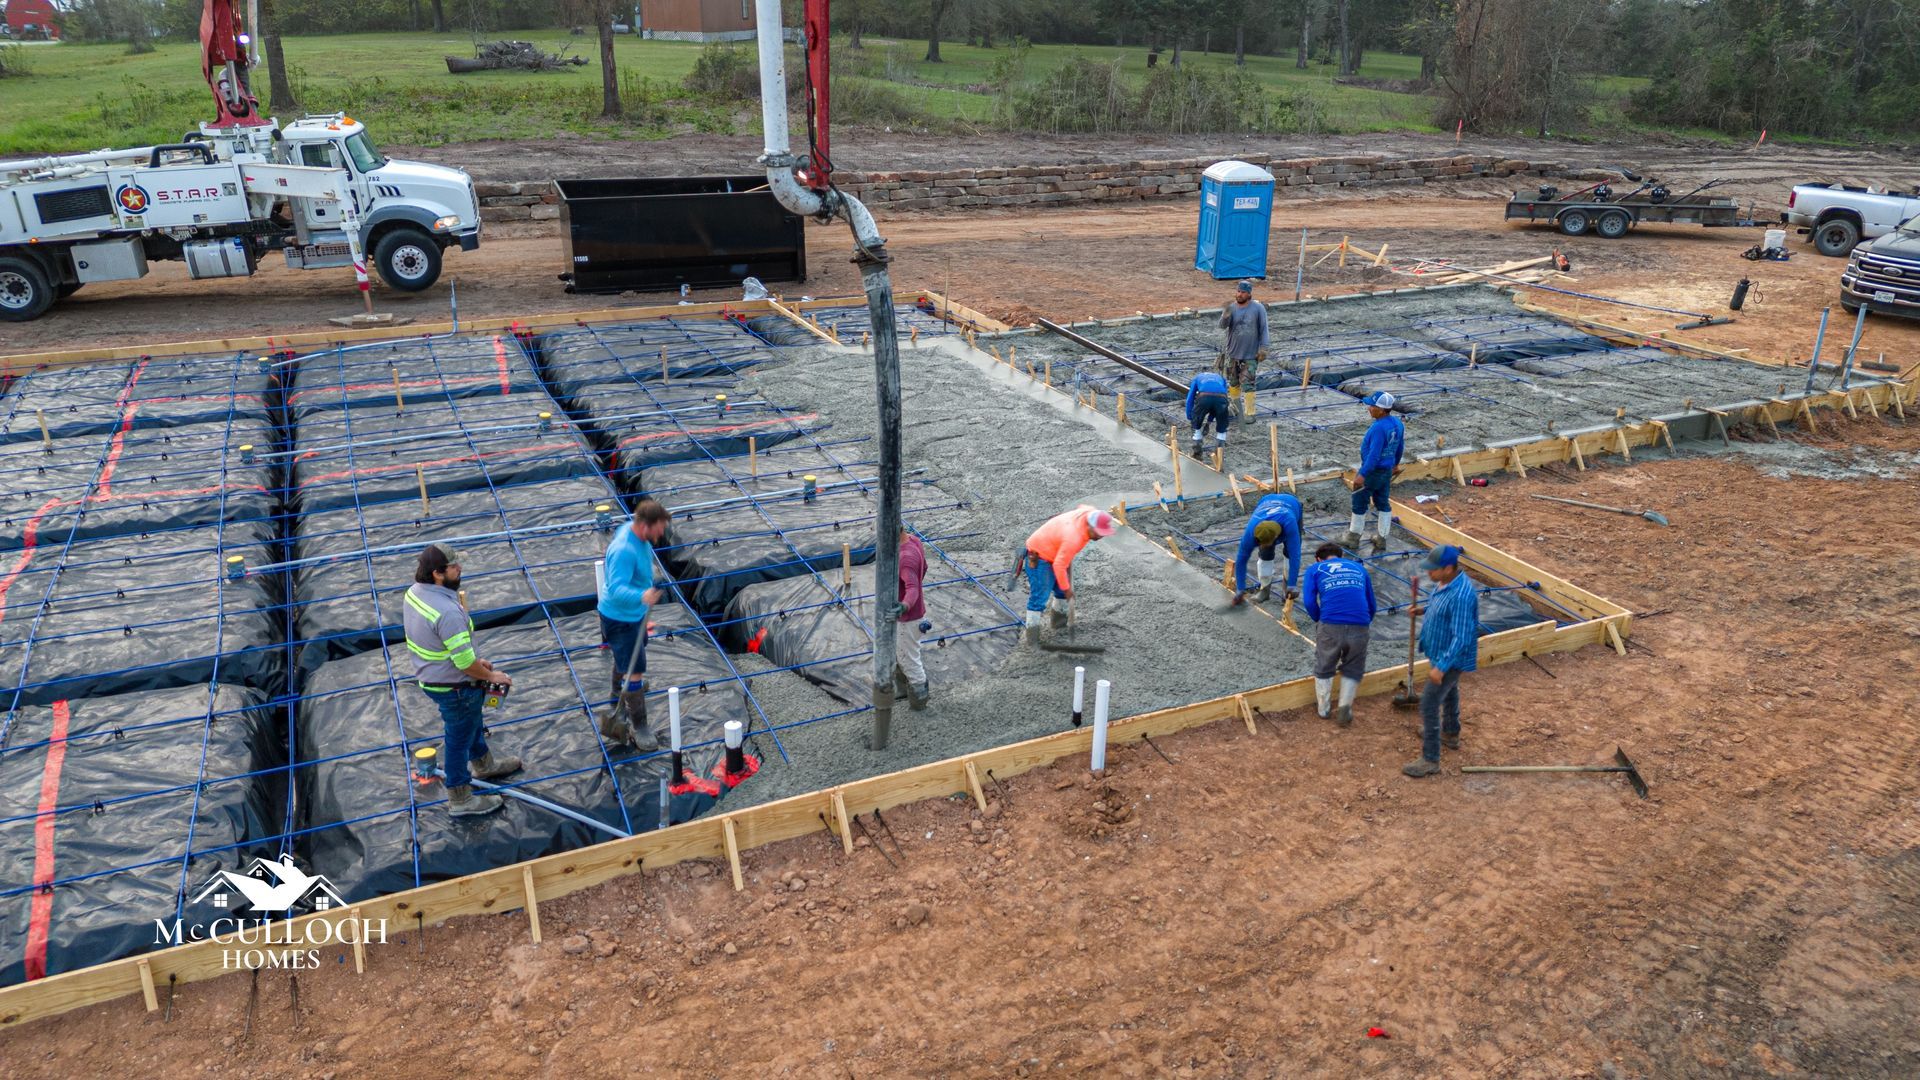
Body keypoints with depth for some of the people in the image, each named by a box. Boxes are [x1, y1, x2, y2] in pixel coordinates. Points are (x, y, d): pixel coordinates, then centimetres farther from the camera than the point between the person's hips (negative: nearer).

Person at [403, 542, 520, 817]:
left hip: (429, 676, 9)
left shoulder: (414, 591, -7)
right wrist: (491, 676, -10)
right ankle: (460, 801, 29)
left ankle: (483, 765, 55)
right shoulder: (448, 612, -36)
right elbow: (465, 663, -29)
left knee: (472, 722, 30)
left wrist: (475, 661, 11)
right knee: (459, 738, 11)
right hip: (453, 687, -9)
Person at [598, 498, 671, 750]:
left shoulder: (632, 530, -6)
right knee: (634, 672, -4)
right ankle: (638, 727, 10)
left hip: (634, 612, 11)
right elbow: (616, 589, -44)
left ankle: (617, 708, 52)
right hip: (620, 618, -11)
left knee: (625, 660, 29)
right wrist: (642, 597, -62)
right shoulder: (624, 551, -36)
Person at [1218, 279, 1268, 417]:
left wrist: (1263, 348, -12)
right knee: (1233, 382, 17)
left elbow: (1263, 329, -7)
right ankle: (1234, 406, 36)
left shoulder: (1258, 308, -9)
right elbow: (1222, 325, -17)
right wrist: (1226, 314, -37)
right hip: (1233, 353, 3)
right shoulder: (1231, 307, -3)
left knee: (1248, 385, -5)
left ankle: (1249, 413, 3)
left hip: (1251, 355, -3)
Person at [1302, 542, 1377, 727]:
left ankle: (1323, 709, 29)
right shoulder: (1359, 568, 26)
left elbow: (1309, 602, 1)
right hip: (1360, 627, 2)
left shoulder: (1315, 569, 16)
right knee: (1352, 670, 22)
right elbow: (1372, 606, 23)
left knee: (1323, 669, 21)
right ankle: (1345, 708, 9)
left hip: (1330, 626, -2)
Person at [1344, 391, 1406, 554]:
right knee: (1383, 503, 15)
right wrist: (1396, 462, 30)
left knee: (1359, 503, 7)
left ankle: (1353, 539, 19)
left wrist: (1362, 474, -24)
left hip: (1372, 471, -8)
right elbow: (1400, 446, 14)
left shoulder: (1379, 428, -27)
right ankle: (1382, 540, 22)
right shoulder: (1397, 423, 0)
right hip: (1387, 470, 8)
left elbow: (1374, 454, -28)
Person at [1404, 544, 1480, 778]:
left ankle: (1430, 759, 4)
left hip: (1450, 657, -10)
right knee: (1448, 692, 29)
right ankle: (1450, 734, 53)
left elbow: (1461, 637, -32)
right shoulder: (1446, 582, -5)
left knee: (1429, 703, -5)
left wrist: (1441, 666, -32)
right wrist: (1424, 609, -1)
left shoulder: (1461, 595, -34)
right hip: (1441, 652, 10)